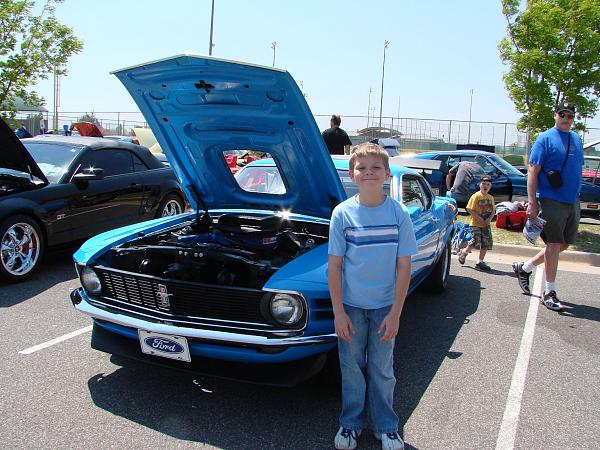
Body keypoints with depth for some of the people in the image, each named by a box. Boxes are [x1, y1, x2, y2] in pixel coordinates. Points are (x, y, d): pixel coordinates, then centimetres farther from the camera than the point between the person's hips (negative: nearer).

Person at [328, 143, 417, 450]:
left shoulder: (398, 214, -9)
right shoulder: (342, 213, -10)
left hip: (385, 306, 0)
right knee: (351, 367, 14)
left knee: (381, 369, 14)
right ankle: (351, 423, 33)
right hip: (351, 305, 0)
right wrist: (338, 312, -10)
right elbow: (335, 266, -7)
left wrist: (395, 313, -10)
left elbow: (403, 267, -7)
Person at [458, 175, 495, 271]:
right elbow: (469, 209, -12)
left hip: (486, 224, 6)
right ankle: (464, 253, 12)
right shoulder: (476, 196, -9)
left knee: (487, 243, 3)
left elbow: (493, 210, 14)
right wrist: (479, 218, -17)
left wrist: (490, 218, -6)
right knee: (476, 241, -15)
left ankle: (480, 262, 15)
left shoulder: (490, 198, 10)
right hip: (475, 223, -6)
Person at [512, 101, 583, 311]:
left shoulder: (577, 139, 15)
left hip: (572, 202, 7)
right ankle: (549, 293, 6)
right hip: (551, 201, -7)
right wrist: (532, 202, -18)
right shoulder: (545, 138, -6)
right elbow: (532, 171, -11)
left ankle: (524, 268, 27)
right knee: (554, 245, -4)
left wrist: (576, 197, 16)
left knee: (563, 245, 12)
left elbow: (577, 170, 22)